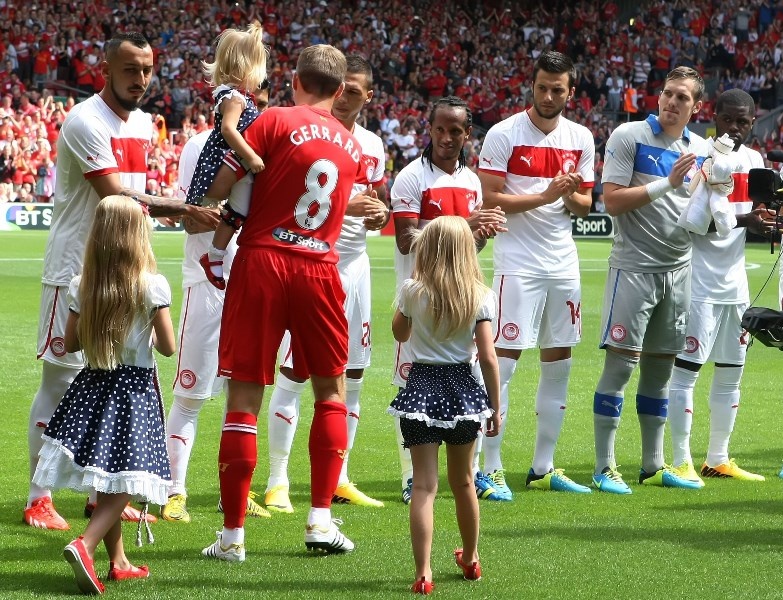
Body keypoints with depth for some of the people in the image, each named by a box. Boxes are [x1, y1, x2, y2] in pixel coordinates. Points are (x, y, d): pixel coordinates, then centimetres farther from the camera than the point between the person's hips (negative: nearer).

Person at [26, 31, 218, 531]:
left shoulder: (143, 124, 11)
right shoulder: (86, 122, -16)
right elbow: (116, 196, -22)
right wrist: (185, 209, -25)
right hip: (75, 271, -8)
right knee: (61, 381, -4)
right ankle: (39, 498, 2)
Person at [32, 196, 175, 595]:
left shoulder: (81, 286, -2)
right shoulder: (152, 286, -12)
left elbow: (70, 344, 5)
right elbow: (168, 347, -9)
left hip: (93, 384, 4)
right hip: (135, 387, -4)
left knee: (107, 482, 15)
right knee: (123, 482, -4)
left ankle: (117, 561, 22)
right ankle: (85, 545, -24)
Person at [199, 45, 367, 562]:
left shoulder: (276, 121, -4)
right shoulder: (352, 146, 12)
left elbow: (221, 186, -10)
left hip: (262, 262, -3)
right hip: (319, 270, 3)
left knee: (244, 398, 0)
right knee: (332, 391, 20)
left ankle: (233, 534, 2)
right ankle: (322, 519, 15)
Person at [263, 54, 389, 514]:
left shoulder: (373, 145, 11)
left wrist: (381, 213, -1)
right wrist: (346, 205, -25)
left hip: (354, 264, 7)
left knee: (352, 374, 9)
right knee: (294, 373, -5)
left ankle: (339, 479, 18)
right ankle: (277, 483, 1)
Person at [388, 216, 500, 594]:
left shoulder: (412, 291, -6)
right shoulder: (479, 296, -5)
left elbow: (400, 333, 14)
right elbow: (488, 357, -7)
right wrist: (495, 407, 2)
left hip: (421, 389, -2)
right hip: (463, 390, 2)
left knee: (424, 486, -4)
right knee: (463, 482, 20)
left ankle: (423, 573, -15)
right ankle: (470, 559, 38)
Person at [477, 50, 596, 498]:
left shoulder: (581, 139, 9)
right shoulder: (504, 134, -6)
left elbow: (585, 204, 15)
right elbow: (489, 199, -10)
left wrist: (571, 196, -8)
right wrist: (543, 196, -19)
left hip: (563, 263, 6)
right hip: (518, 263, -6)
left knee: (559, 364, 8)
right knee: (503, 363, -8)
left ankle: (543, 468, 17)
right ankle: (491, 469, -3)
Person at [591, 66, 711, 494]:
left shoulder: (701, 149, 11)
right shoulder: (629, 137, -6)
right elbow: (612, 201, -14)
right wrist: (668, 183, -19)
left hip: (678, 269, 6)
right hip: (634, 266, -6)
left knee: (660, 369, 11)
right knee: (620, 364, -7)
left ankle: (654, 466, 18)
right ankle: (604, 468, -3)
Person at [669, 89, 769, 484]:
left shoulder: (753, 160, 12)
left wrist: (767, 221, -5)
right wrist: (740, 219, -27)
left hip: (734, 283, 7)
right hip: (700, 283, -7)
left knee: (731, 370, 11)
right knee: (686, 367, -5)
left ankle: (718, 459, 20)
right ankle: (681, 462, -2)